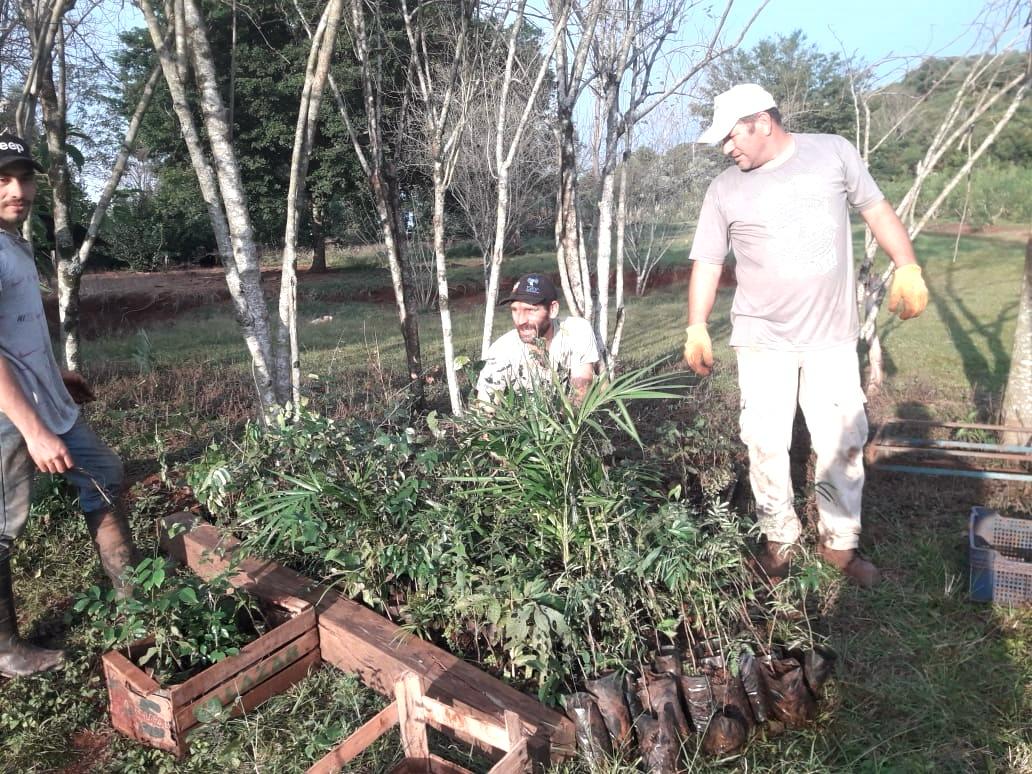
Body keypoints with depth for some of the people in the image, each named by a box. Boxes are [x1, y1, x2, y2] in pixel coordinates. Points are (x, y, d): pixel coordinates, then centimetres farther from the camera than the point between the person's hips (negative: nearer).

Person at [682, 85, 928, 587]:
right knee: (766, 445, 1)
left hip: (832, 334, 1)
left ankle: (839, 543, 22)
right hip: (763, 339, 0)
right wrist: (696, 327, -6)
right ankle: (779, 540, 19)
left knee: (843, 442, 4)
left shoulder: (834, 153, 1)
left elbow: (876, 211, 9)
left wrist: (907, 267, -3)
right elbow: (707, 261, 3)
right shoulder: (725, 190, 1)